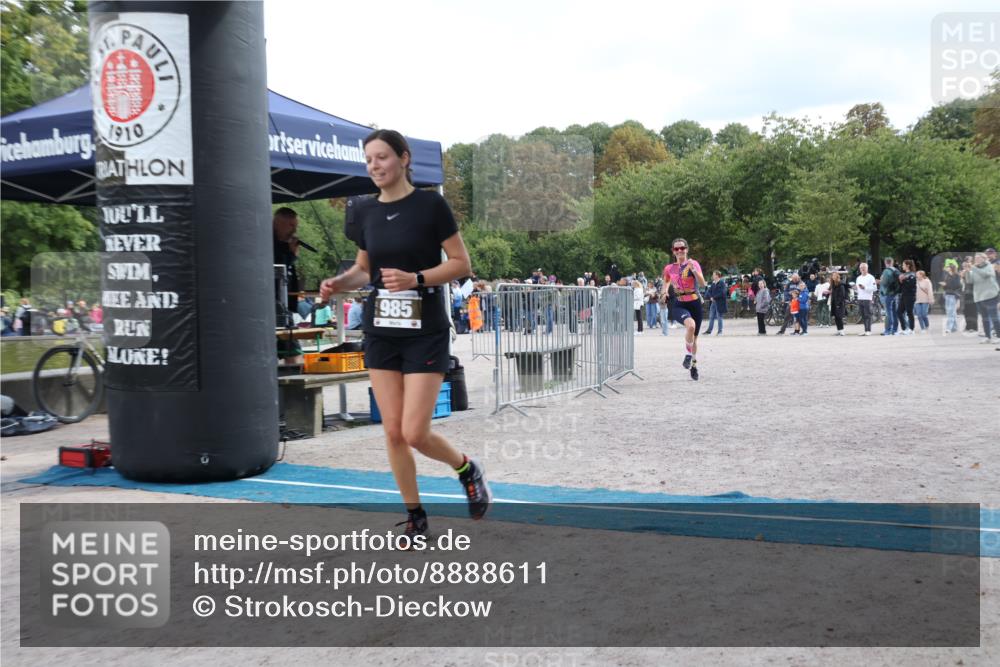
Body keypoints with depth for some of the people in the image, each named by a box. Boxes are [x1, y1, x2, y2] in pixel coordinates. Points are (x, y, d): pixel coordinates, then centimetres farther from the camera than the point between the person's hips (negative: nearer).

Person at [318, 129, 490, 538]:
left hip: (425, 331, -5)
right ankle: (415, 516, 21)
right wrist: (339, 283, -3)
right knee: (393, 432, 5)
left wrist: (416, 279, -21)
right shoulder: (367, 212, 7)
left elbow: (462, 264, -7)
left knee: (415, 433, -9)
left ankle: (467, 470, 22)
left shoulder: (430, 205, -8)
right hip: (380, 330, 5)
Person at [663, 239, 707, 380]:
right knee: (690, 324, -33)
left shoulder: (693, 264, -3)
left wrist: (693, 269, -26)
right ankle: (689, 354, -11)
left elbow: (703, 283, -14)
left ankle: (694, 365, 33)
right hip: (678, 305, -1)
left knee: (694, 337, 11)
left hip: (694, 303, 1)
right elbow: (666, 281, 24)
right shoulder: (669, 268, 3)